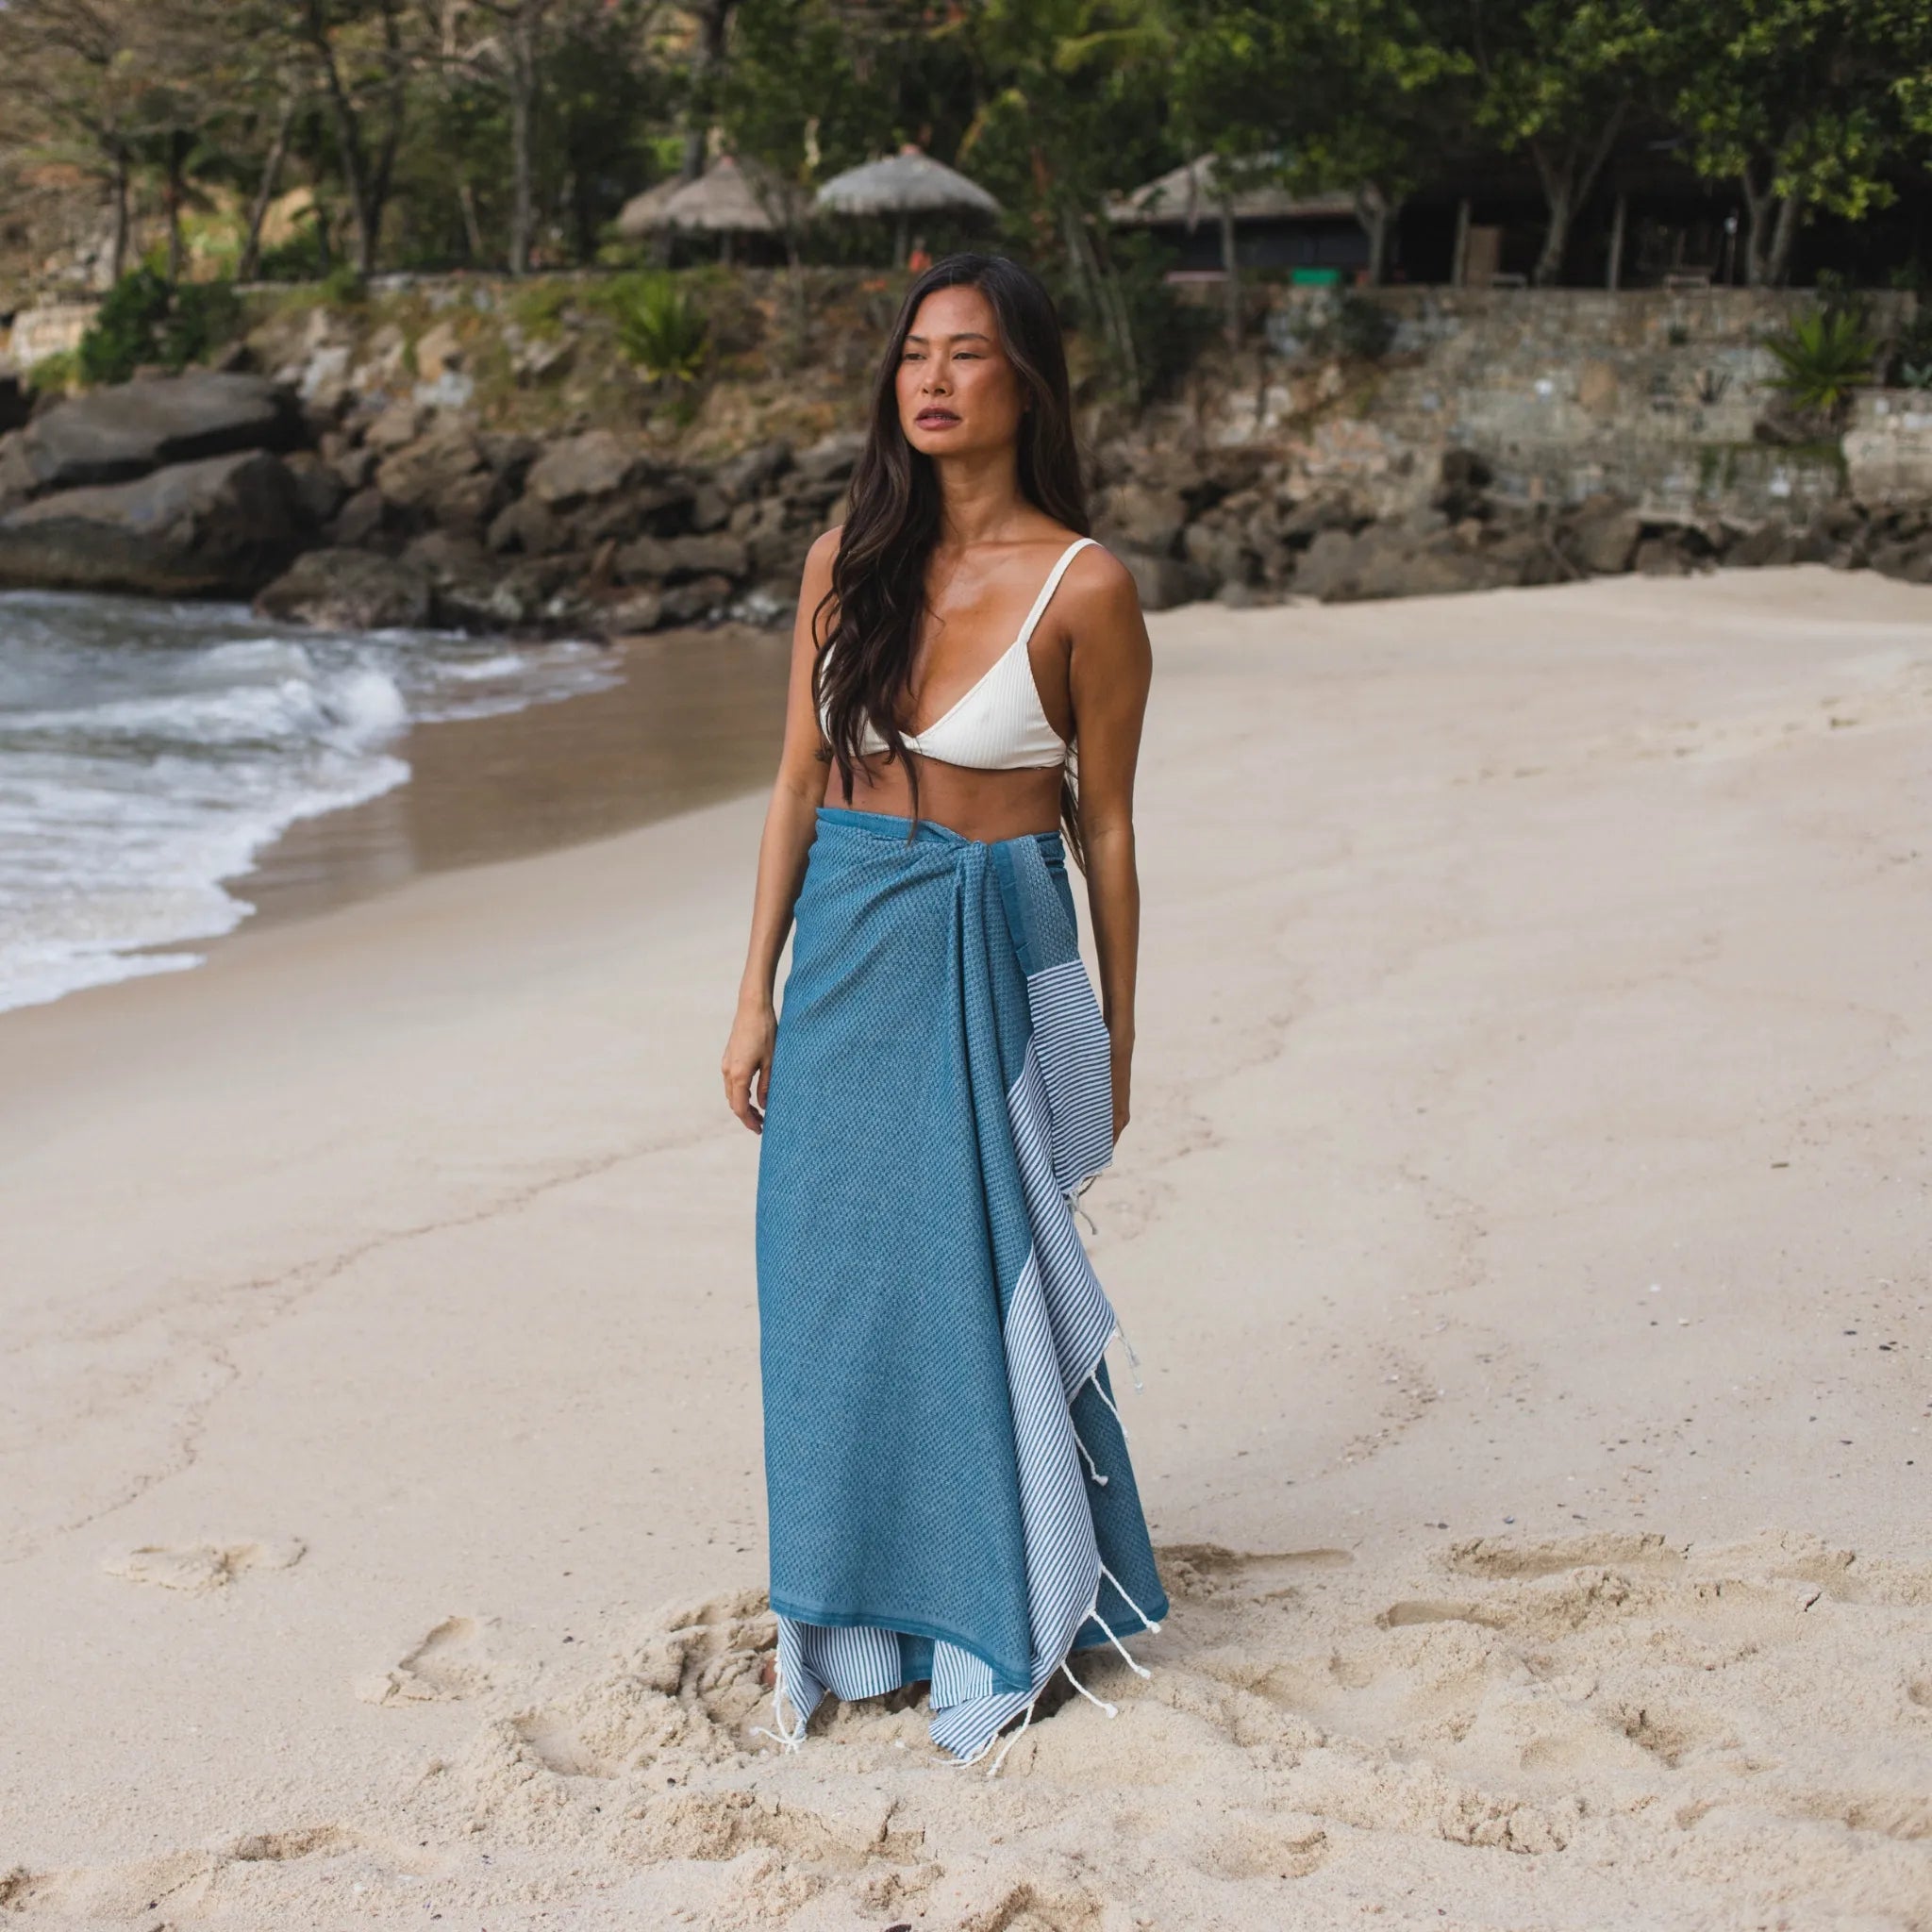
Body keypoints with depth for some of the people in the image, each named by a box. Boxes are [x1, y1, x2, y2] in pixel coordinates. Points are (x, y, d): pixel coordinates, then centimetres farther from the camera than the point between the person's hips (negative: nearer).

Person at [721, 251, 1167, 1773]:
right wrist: (759, 991, 4)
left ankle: (1010, 1624, 19)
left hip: (994, 957, -4)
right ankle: (851, 1615, 25)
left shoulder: (1083, 586, -9)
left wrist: (1116, 1040, 1)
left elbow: (1105, 823, -3)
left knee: (983, 1289, 1)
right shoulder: (849, 559, 3)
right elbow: (800, 781, 7)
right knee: (833, 1288, 9)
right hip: (847, 944, 4)